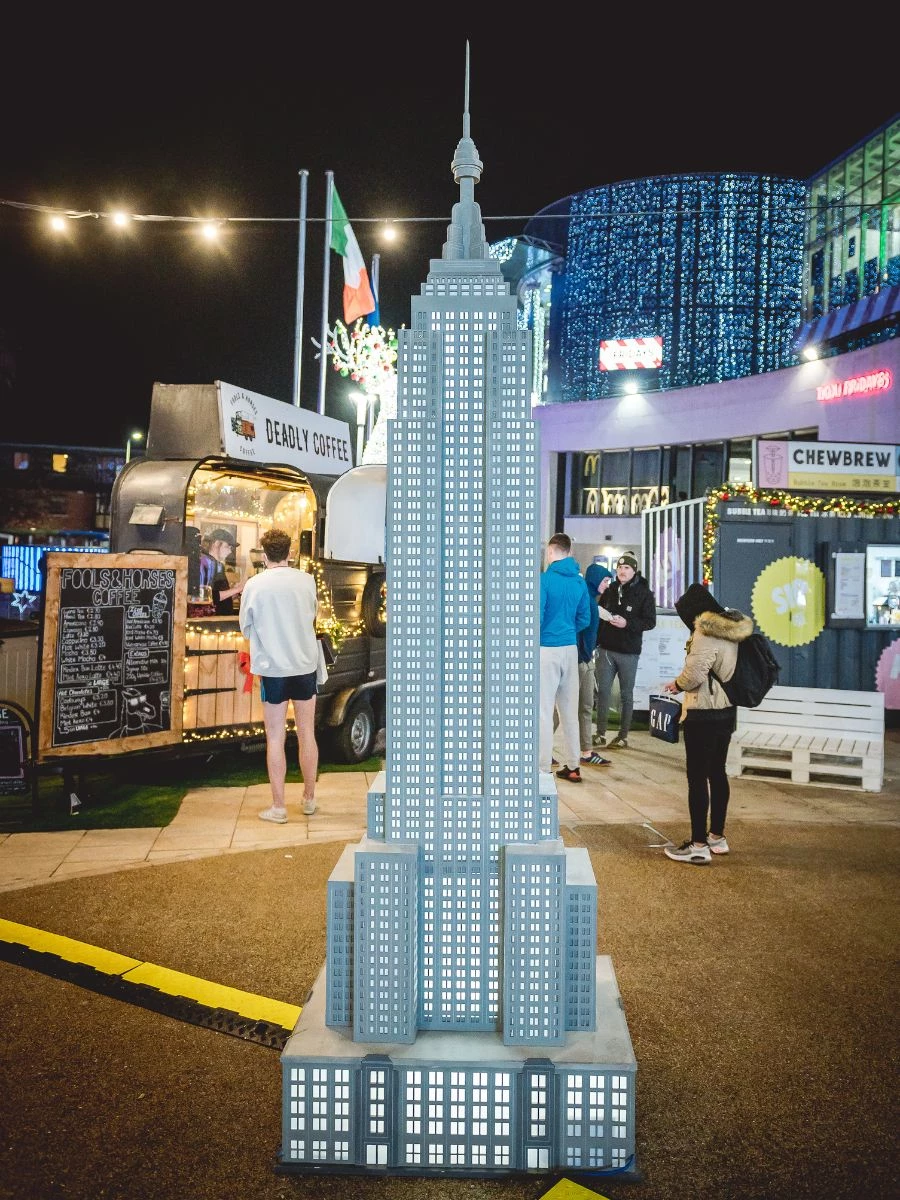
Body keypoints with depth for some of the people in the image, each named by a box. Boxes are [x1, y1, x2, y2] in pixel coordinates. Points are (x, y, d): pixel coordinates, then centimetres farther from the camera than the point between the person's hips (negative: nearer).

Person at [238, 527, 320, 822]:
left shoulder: (254, 585, -8)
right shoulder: (307, 581, -4)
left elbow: (245, 627, 4)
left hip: (272, 667, -2)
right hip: (305, 665, 2)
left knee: (275, 738, 5)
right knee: (307, 734, 14)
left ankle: (278, 807, 9)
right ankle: (309, 798, 25)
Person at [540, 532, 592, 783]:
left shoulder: (545, 579, -11)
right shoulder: (579, 581, 7)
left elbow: (537, 616, -13)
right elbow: (585, 619, 11)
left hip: (547, 649, -6)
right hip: (571, 648, 6)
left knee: (544, 709, -3)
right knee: (570, 709, 12)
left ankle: (543, 767, -2)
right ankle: (572, 765, 19)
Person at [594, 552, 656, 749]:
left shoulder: (644, 593, -4)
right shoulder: (610, 590, 6)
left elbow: (650, 621, -8)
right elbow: (599, 614, 14)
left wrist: (627, 623, -22)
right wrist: (596, 641, 5)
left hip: (629, 652, -3)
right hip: (606, 649, 3)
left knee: (626, 695, 6)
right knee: (603, 692, 3)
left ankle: (623, 736, 14)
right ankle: (601, 734, 11)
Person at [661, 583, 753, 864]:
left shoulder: (706, 633, -19)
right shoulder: (730, 629, 10)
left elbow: (694, 674, -23)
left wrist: (676, 684, -2)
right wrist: (683, 683, 13)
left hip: (703, 715, -9)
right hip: (726, 710, 10)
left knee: (697, 777, -2)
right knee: (717, 773, 17)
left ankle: (699, 844, 2)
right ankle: (717, 836, 26)